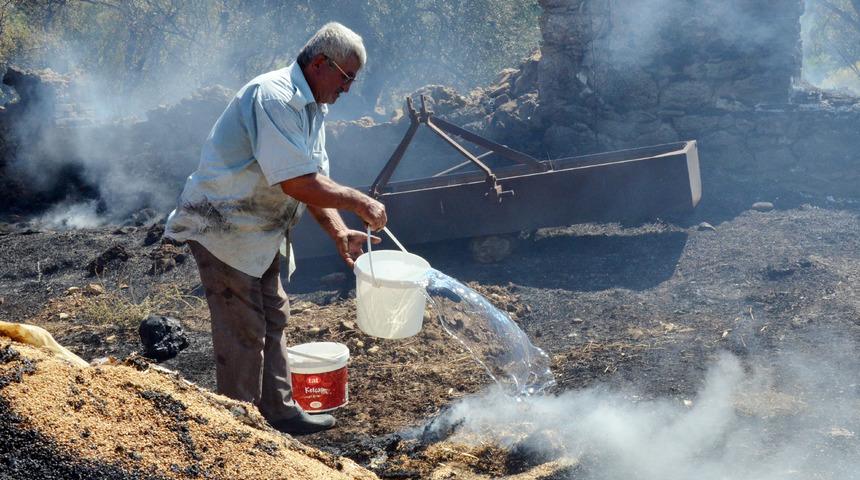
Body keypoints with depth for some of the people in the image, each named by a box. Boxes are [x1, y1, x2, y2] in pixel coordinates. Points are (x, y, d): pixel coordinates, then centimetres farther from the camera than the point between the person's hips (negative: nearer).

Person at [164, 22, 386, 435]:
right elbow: (296, 183, -31)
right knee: (243, 333, -3)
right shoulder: (274, 98, -25)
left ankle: (279, 412, 30)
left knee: (272, 320, 17)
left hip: (258, 232, 11)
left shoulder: (311, 107, 9)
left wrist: (339, 233, -2)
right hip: (222, 228, -11)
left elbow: (315, 181, 10)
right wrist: (359, 202, -21)